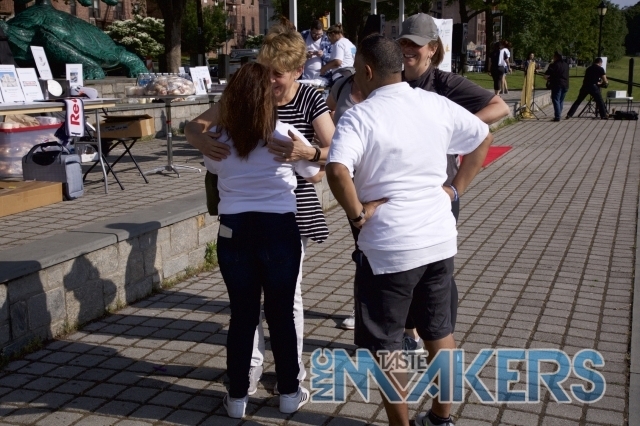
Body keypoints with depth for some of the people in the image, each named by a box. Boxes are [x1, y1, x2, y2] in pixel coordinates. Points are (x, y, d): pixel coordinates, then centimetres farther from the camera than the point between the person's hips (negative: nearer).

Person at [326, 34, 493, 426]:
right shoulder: (437, 105, 4)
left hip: (389, 248, -6)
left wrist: (358, 213, -14)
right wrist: (456, 188, 15)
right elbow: (483, 138, 16)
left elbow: (337, 171, -30)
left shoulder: (359, 117, -14)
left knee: (385, 346, 10)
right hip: (440, 239, 6)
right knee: (440, 332, 21)